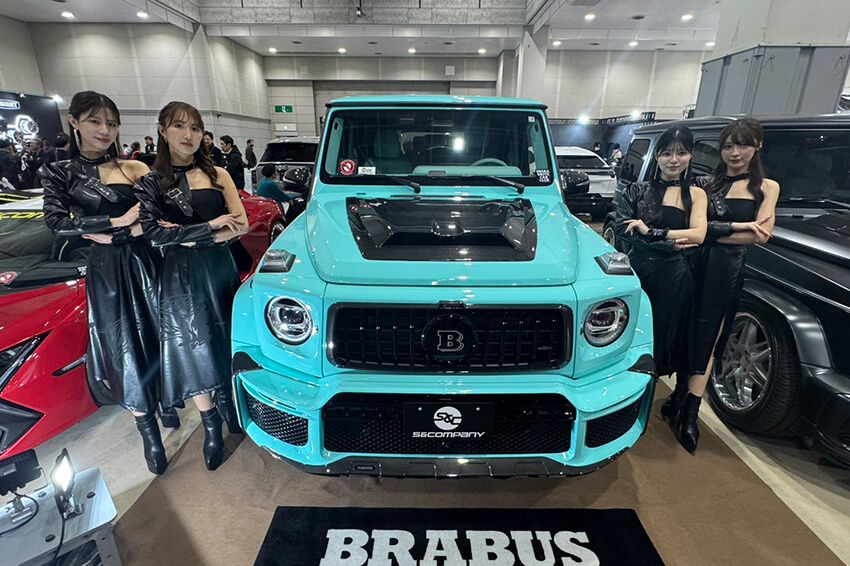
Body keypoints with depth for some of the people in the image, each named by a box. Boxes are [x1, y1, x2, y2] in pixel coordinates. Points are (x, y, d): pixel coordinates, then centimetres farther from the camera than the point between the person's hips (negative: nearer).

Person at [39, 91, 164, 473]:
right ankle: (148, 431, 16)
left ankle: (164, 398, 33)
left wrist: (108, 234, -13)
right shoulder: (59, 173, 4)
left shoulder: (135, 169, 5)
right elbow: (56, 223, -9)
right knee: (126, 348, 4)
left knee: (159, 337, 8)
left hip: (145, 262, 1)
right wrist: (119, 221, -15)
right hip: (107, 270, -1)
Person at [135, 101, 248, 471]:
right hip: (180, 277, -1)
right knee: (194, 350, 4)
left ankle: (232, 405, 30)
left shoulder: (217, 174, 5)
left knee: (227, 344, 9)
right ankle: (211, 427, 18)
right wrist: (212, 226, -16)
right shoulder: (150, 183, 2)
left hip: (221, 269, 1)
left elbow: (241, 225, -5)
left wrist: (187, 236, -14)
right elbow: (154, 234, -11)